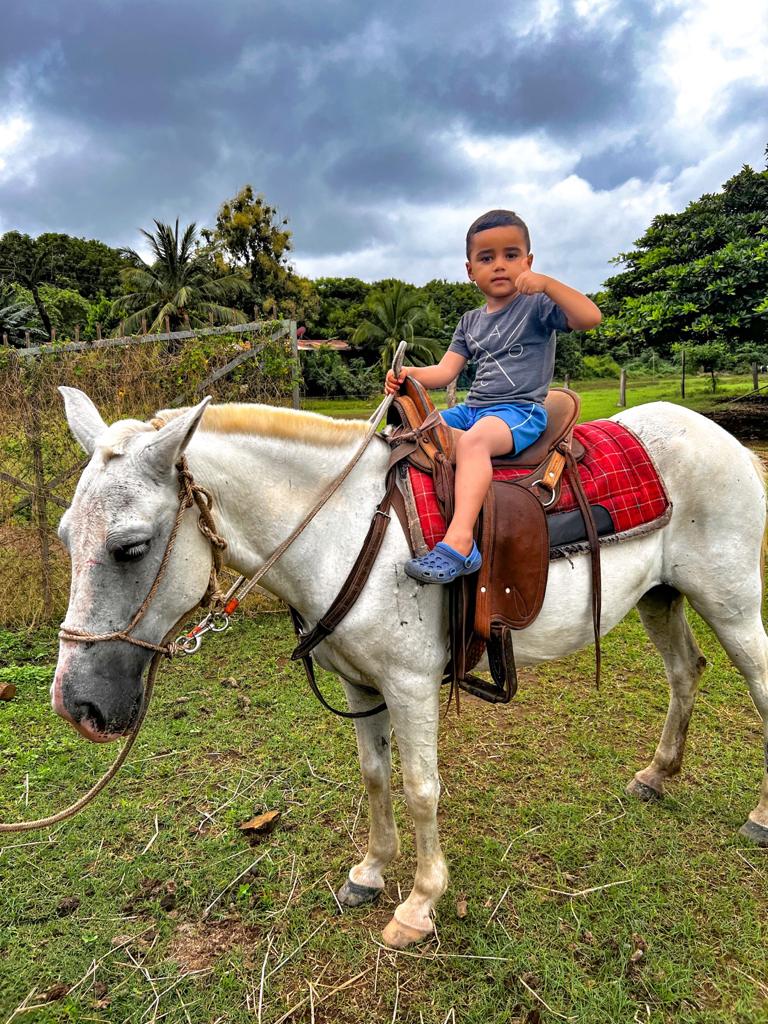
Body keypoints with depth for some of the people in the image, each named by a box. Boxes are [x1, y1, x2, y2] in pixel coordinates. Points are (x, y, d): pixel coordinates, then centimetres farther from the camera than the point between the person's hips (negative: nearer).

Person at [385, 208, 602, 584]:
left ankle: (459, 540, -49)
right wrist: (410, 374, -9)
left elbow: (590, 317, -16)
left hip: (521, 409, -8)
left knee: (473, 439, -38)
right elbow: (445, 371, 10)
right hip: (472, 408, 8)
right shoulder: (470, 322, 19)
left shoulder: (537, 305, 1)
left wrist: (547, 283, -23)